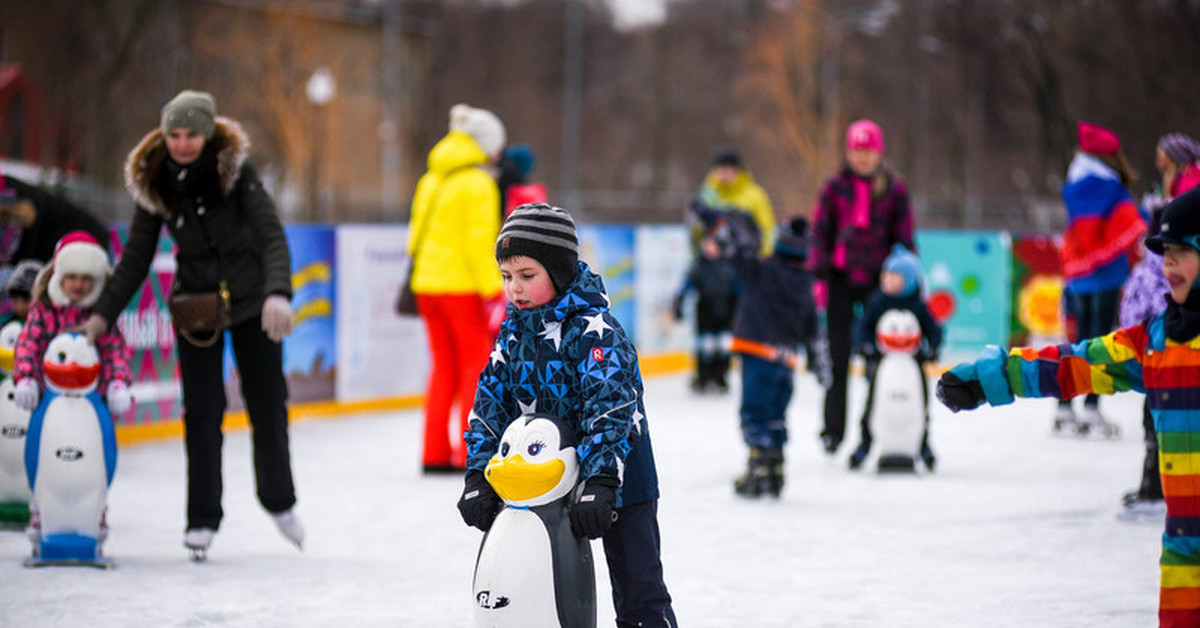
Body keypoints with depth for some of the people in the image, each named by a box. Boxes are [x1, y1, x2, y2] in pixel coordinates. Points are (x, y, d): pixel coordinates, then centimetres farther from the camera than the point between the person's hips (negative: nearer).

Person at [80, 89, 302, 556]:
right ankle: (202, 517, 6)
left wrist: (278, 293, -40)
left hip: (251, 302, -1)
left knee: (268, 405, 7)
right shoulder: (154, 181, -8)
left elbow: (272, 236, -24)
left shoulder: (235, 171, -17)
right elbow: (136, 256, -1)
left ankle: (280, 501, 27)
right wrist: (103, 314, -6)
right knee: (202, 410, -5)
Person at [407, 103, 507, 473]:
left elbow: (417, 233, 13)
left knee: (443, 366, 13)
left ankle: (435, 453, 11)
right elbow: (479, 241, -16)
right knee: (476, 364, 2)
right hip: (461, 286, -7)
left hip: (427, 282, 7)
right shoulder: (476, 183, -10)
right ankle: (471, 453, -2)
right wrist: (493, 289, -14)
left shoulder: (431, 180, 12)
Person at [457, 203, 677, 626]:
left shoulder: (594, 330, -18)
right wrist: (478, 476, -9)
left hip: (617, 481, -6)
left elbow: (611, 409, -26)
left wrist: (599, 484, -35)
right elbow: (490, 404, 2)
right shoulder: (514, 333, 2)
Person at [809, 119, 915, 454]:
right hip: (842, 278, 0)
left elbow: (904, 235, 7)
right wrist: (818, 275, -2)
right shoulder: (835, 187, 4)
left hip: (879, 279, 0)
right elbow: (820, 231, 5)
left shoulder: (894, 188, 4)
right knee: (838, 355, 3)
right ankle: (833, 428, 10)